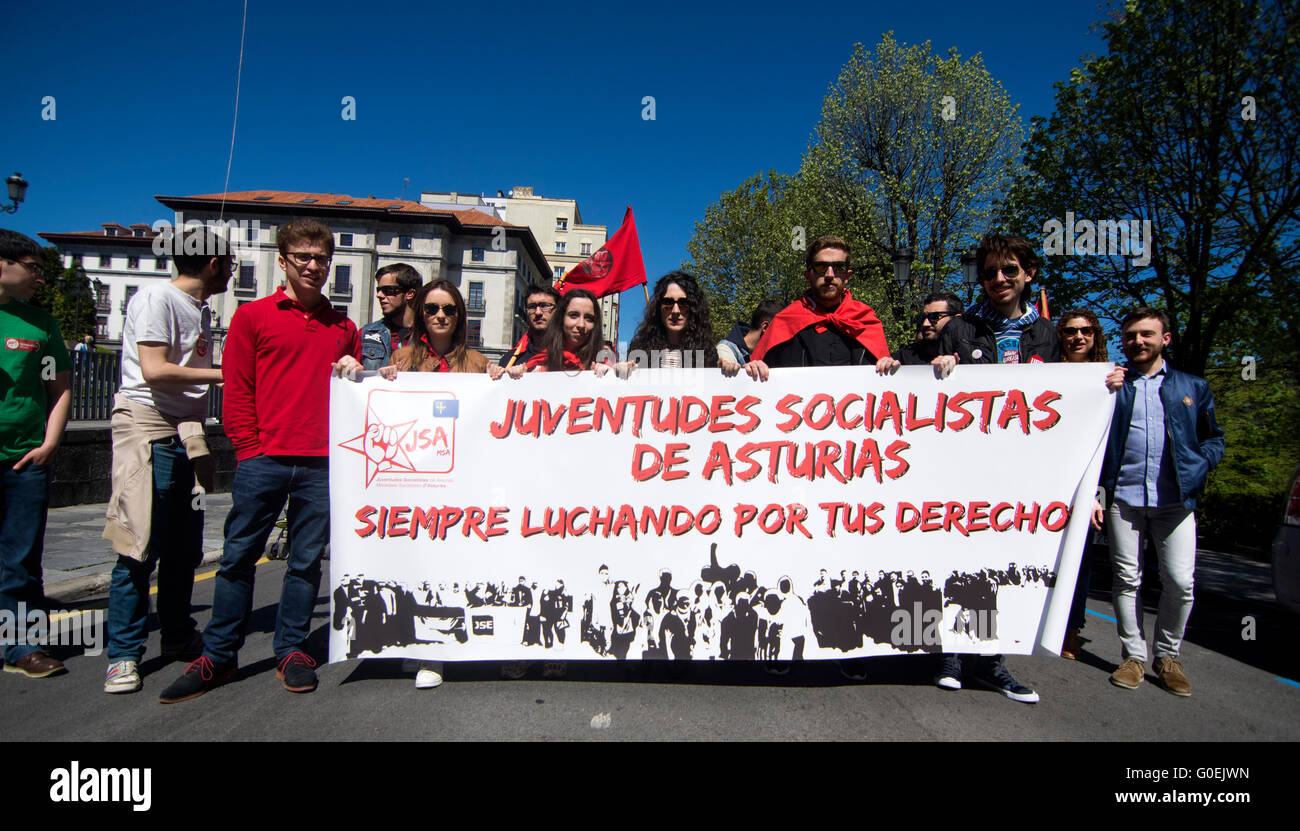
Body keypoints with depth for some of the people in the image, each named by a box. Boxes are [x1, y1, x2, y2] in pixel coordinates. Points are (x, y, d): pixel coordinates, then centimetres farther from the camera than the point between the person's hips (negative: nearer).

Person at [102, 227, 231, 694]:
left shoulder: (202, 310, 18)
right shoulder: (156, 299, -7)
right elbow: (155, 370, -16)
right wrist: (222, 374, -9)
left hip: (186, 433, 8)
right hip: (147, 428, -8)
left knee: (185, 546, 11)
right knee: (141, 546, -6)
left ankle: (178, 637, 24)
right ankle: (123, 654, 4)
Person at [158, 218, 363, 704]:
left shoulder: (344, 328, 16)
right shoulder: (252, 317, 7)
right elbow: (237, 393, 3)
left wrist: (354, 372, -1)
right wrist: (250, 450, -4)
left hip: (321, 463, 2)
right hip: (263, 459, -2)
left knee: (306, 560, 7)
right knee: (239, 556, 3)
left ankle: (291, 651, 20)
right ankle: (218, 655, 16)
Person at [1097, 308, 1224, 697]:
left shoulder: (1192, 387, 13)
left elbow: (1214, 439, 17)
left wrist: (1196, 471, -4)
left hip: (1176, 500, 1)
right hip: (1123, 499, 0)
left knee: (1180, 582, -3)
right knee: (1127, 580, 3)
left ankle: (1168, 656, 17)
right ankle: (1134, 656, 16)